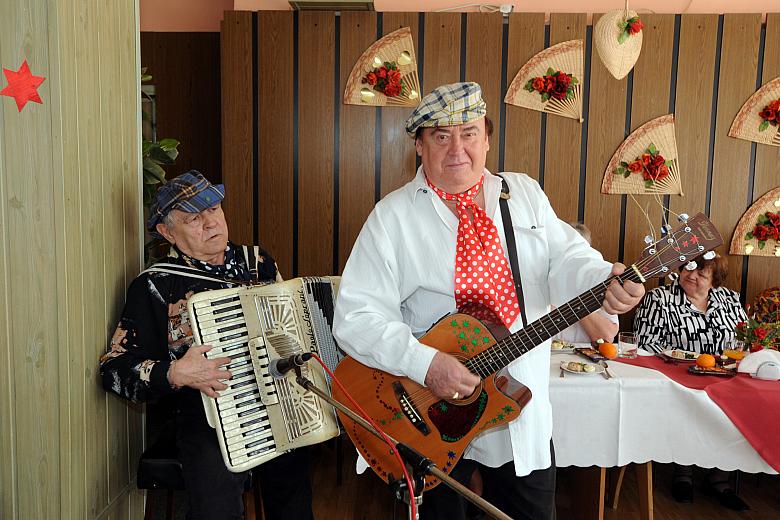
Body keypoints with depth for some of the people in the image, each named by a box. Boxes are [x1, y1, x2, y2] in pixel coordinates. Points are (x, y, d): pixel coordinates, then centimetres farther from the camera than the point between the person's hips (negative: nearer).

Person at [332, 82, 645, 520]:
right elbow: (356, 316, -14)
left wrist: (603, 280, -27)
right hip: (432, 410, -3)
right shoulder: (392, 216, -9)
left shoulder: (525, 193, 5)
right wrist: (425, 363, -26)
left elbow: (565, 257, -4)